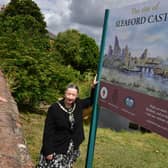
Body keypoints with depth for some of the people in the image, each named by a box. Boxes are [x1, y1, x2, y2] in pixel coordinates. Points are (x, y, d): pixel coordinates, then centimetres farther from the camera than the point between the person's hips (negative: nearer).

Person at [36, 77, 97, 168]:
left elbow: (91, 100, 16)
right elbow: (48, 131, -14)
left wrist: (94, 87, 2)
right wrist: (48, 151, -16)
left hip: (72, 149, 5)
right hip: (56, 149, -4)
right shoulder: (54, 108, -16)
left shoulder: (78, 105, -3)